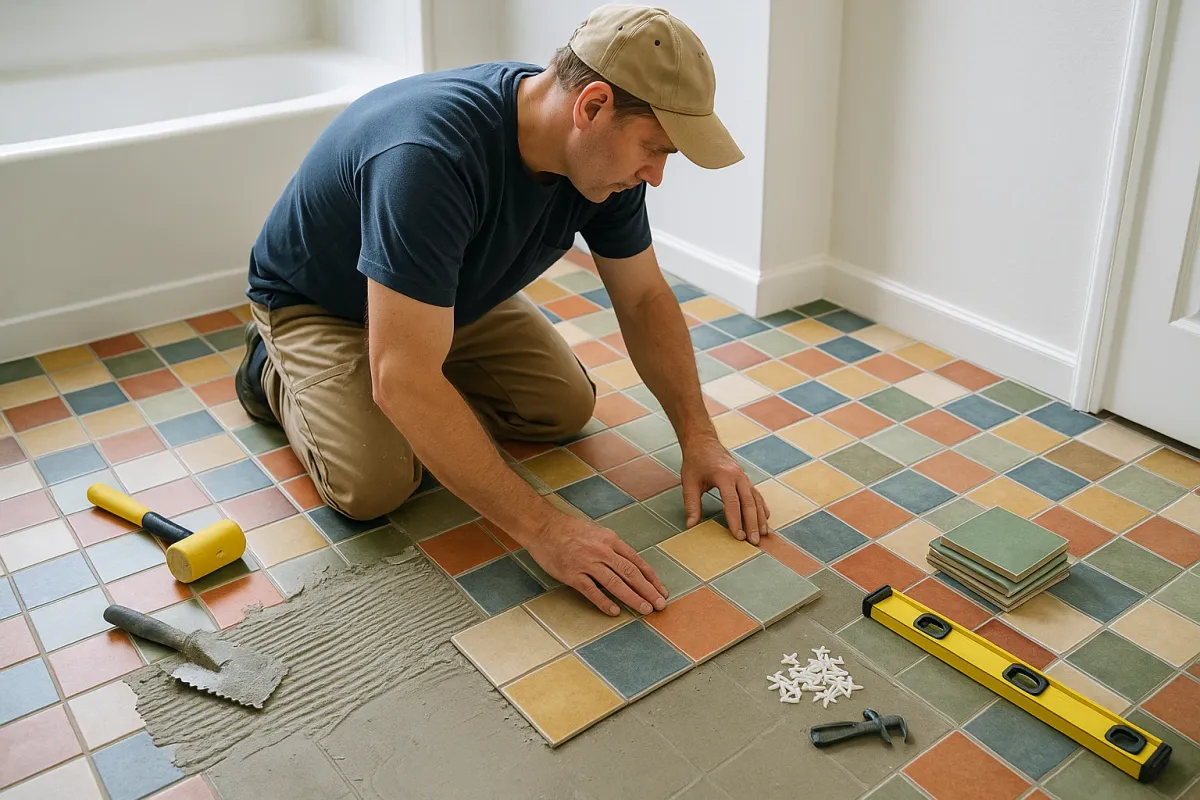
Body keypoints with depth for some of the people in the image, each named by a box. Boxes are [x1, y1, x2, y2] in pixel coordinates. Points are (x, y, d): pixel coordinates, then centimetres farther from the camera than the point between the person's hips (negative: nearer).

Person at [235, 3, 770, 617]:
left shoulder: (604, 153, -19)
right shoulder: (430, 155, -43)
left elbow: (643, 298, -6)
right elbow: (403, 383, -46)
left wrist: (699, 437, -16)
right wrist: (542, 528, -45)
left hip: (450, 293, 6)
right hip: (314, 302, -6)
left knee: (568, 406, -3)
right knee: (375, 484, -24)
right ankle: (276, 371, 6)